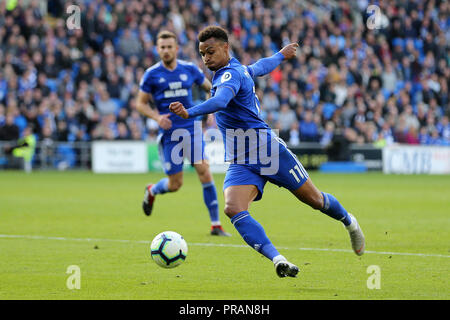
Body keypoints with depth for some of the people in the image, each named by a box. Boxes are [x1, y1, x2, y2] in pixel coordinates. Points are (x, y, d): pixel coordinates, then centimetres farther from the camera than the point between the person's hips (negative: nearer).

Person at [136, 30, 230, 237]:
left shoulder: (190, 69, 4)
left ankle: (215, 225, -8)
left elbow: (209, 87, 19)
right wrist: (157, 117, -15)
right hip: (169, 133, -2)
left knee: (205, 172, -12)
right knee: (175, 184, 1)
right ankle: (151, 191, 37)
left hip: (191, 129, 2)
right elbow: (140, 103, 3)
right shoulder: (152, 74, -2)